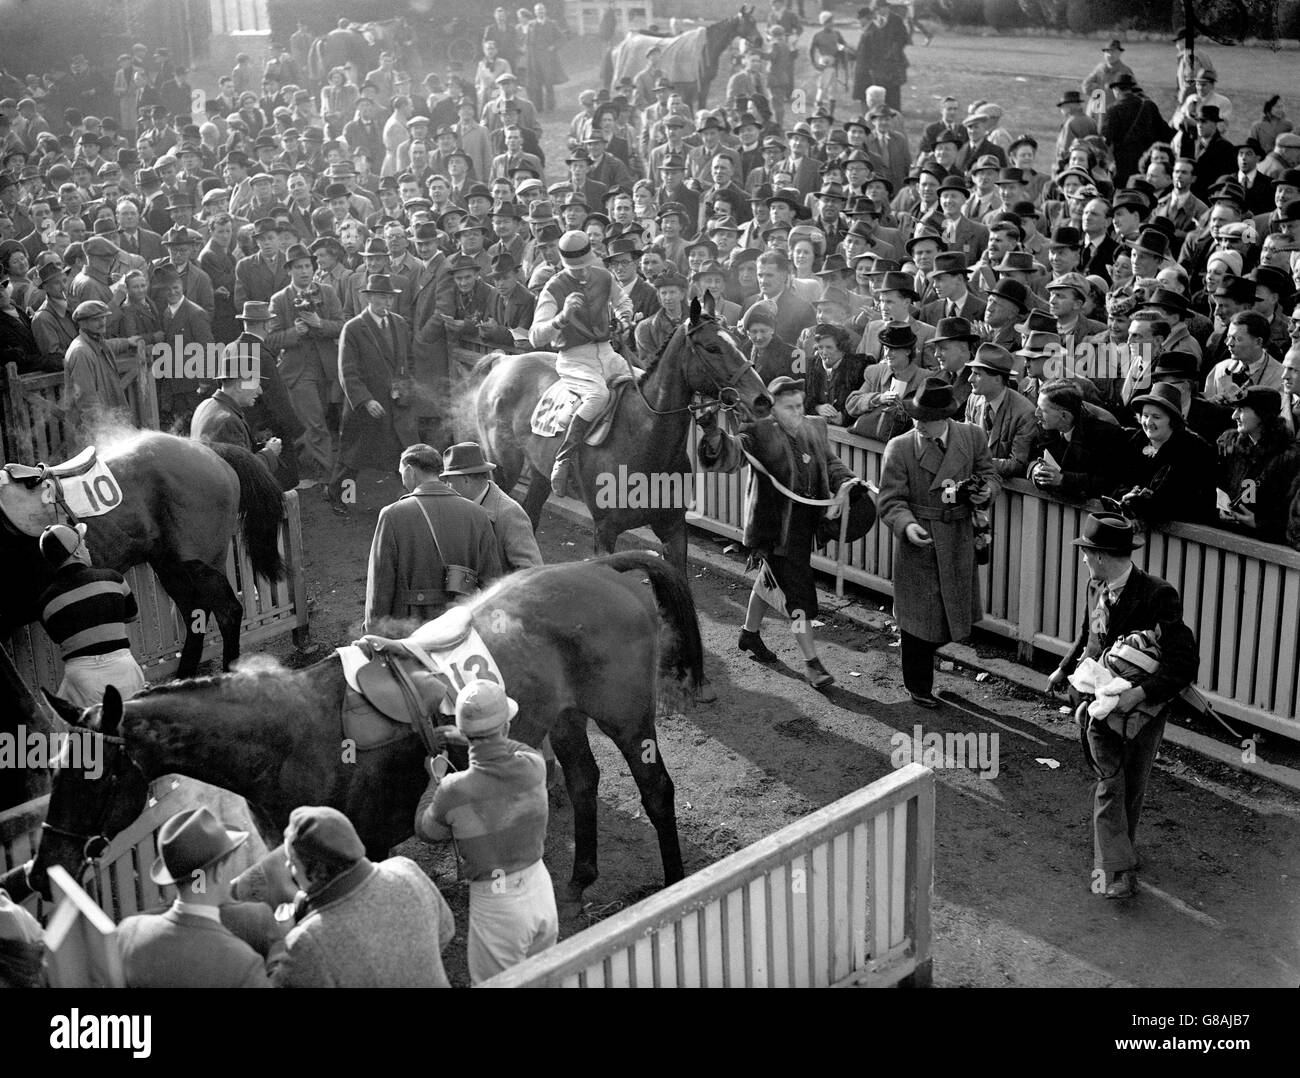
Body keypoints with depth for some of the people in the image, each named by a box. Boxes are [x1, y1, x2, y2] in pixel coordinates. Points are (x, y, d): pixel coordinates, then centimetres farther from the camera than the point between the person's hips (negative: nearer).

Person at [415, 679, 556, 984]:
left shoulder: (454, 791, -23)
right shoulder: (533, 766, -14)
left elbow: (427, 830, -1)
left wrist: (434, 781, 15)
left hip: (496, 903, -4)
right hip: (540, 886, 4)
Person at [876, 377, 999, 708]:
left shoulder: (973, 437, -3)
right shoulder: (899, 448, -12)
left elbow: (989, 473, 11)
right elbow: (891, 500, -11)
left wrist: (986, 490, -12)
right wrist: (907, 525, -30)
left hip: (960, 541, 4)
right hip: (919, 543, -3)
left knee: (953, 611, 16)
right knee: (920, 616, 5)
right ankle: (918, 687, 21)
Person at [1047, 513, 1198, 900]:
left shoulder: (1157, 596, -22)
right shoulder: (1095, 587, -2)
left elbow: (1185, 662, -26)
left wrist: (1139, 693, -30)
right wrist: (1065, 670, 27)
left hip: (1143, 707, -3)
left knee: (1133, 786, 14)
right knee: (1110, 784, -5)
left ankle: (1118, 851, 34)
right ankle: (1115, 869, -1)